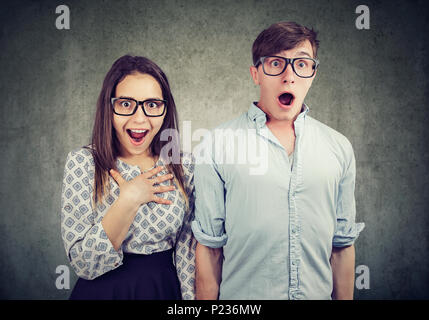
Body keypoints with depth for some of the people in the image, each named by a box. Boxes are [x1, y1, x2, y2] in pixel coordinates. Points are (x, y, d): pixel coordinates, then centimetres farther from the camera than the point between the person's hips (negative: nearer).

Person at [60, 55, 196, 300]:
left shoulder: (184, 166, -9)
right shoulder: (83, 162, -15)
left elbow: (188, 253, -4)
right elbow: (84, 264, -19)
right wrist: (129, 199, -26)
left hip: (164, 289, 2)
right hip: (103, 290, -2)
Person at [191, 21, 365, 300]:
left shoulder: (339, 148, -1)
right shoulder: (216, 147, -11)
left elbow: (342, 245, 4)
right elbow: (209, 245, -8)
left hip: (318, 292, 3)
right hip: (241, 295, -2)